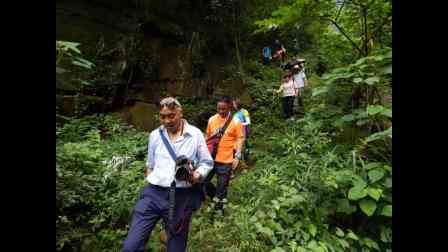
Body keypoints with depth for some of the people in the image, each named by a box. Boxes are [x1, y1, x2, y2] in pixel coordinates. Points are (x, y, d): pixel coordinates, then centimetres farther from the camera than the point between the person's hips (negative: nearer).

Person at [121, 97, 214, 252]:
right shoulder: (154, 135, 7)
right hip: (154, 193, 3)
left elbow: (207, 162, 2)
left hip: (182, 196, -2)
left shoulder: (195, 134, -3)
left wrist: (197, 175, -16)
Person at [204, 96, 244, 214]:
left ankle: (219, 206, 34)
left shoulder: (236, 122, -8)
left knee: (222, 185, 9)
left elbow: (239, 139, -4)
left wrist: (237, 157, -11)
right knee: (204, 180, 9)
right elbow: (207, 137, 11)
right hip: (210, 158, 4)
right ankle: (215, 194, 39)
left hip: (226, 160, -3)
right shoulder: (212, 119, 2)